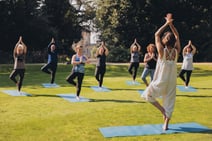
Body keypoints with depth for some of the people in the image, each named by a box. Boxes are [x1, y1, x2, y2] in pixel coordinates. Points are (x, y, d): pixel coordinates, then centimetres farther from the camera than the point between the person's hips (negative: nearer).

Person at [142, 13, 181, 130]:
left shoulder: (162, 51, -17)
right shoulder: (176, 51, -8)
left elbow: (157, 35, -7)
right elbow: (177, 36, 6)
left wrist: (167, 23, -4)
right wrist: (171, 24, 4)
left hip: (160, 81, -3)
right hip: (171, 82, 4)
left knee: (147, 95, 17)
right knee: (169, 102, 12)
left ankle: (162, 110, 2)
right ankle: (166, 124, 13)